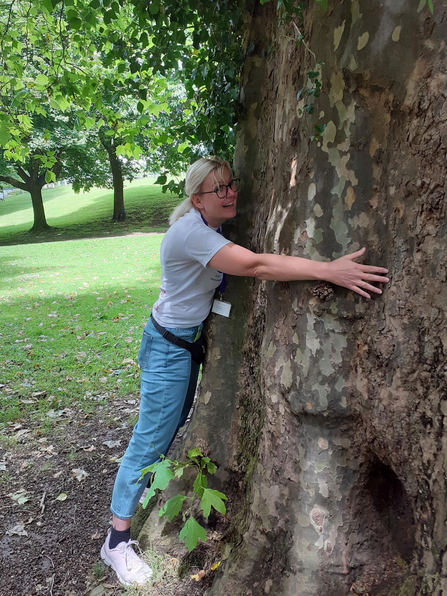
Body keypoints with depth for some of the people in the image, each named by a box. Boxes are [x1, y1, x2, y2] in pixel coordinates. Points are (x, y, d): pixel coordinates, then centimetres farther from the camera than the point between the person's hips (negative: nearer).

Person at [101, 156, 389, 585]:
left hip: (190, 340, 9)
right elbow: (254, 265, -38)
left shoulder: (210, 228, 5)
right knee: (152, 437, -2)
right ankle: (117, 540, 13)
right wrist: (329, 270, -40)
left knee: (174, 423, 21)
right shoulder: (191, 231, -27)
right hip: (169, 345, -9)